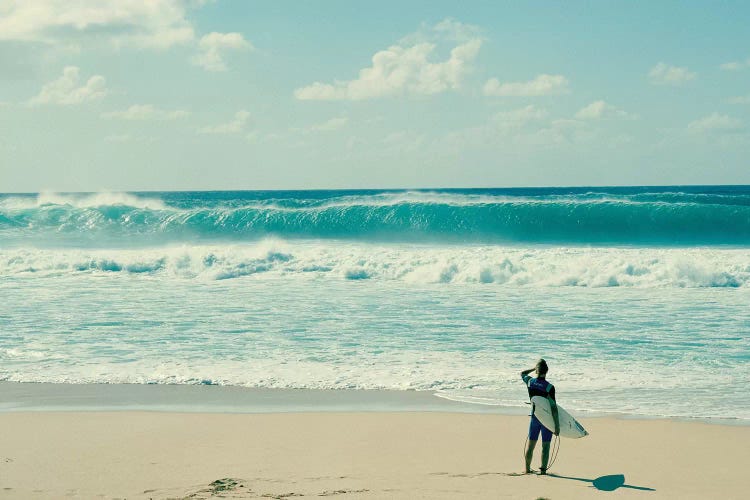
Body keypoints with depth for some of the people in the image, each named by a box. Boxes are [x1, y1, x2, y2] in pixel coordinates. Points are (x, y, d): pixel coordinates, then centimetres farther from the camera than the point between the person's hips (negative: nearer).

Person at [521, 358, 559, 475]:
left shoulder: (530, 382, -8)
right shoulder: (549, 387, -20)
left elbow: (522, 373, 17)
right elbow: (553, 407, -20)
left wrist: (534, 368, 16)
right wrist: (557, 425, -17)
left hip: (535, 416, 4)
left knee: (531, 443, 14)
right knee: (545, 445, 4)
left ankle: (527, 468, 23)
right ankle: (543, 469, 2)